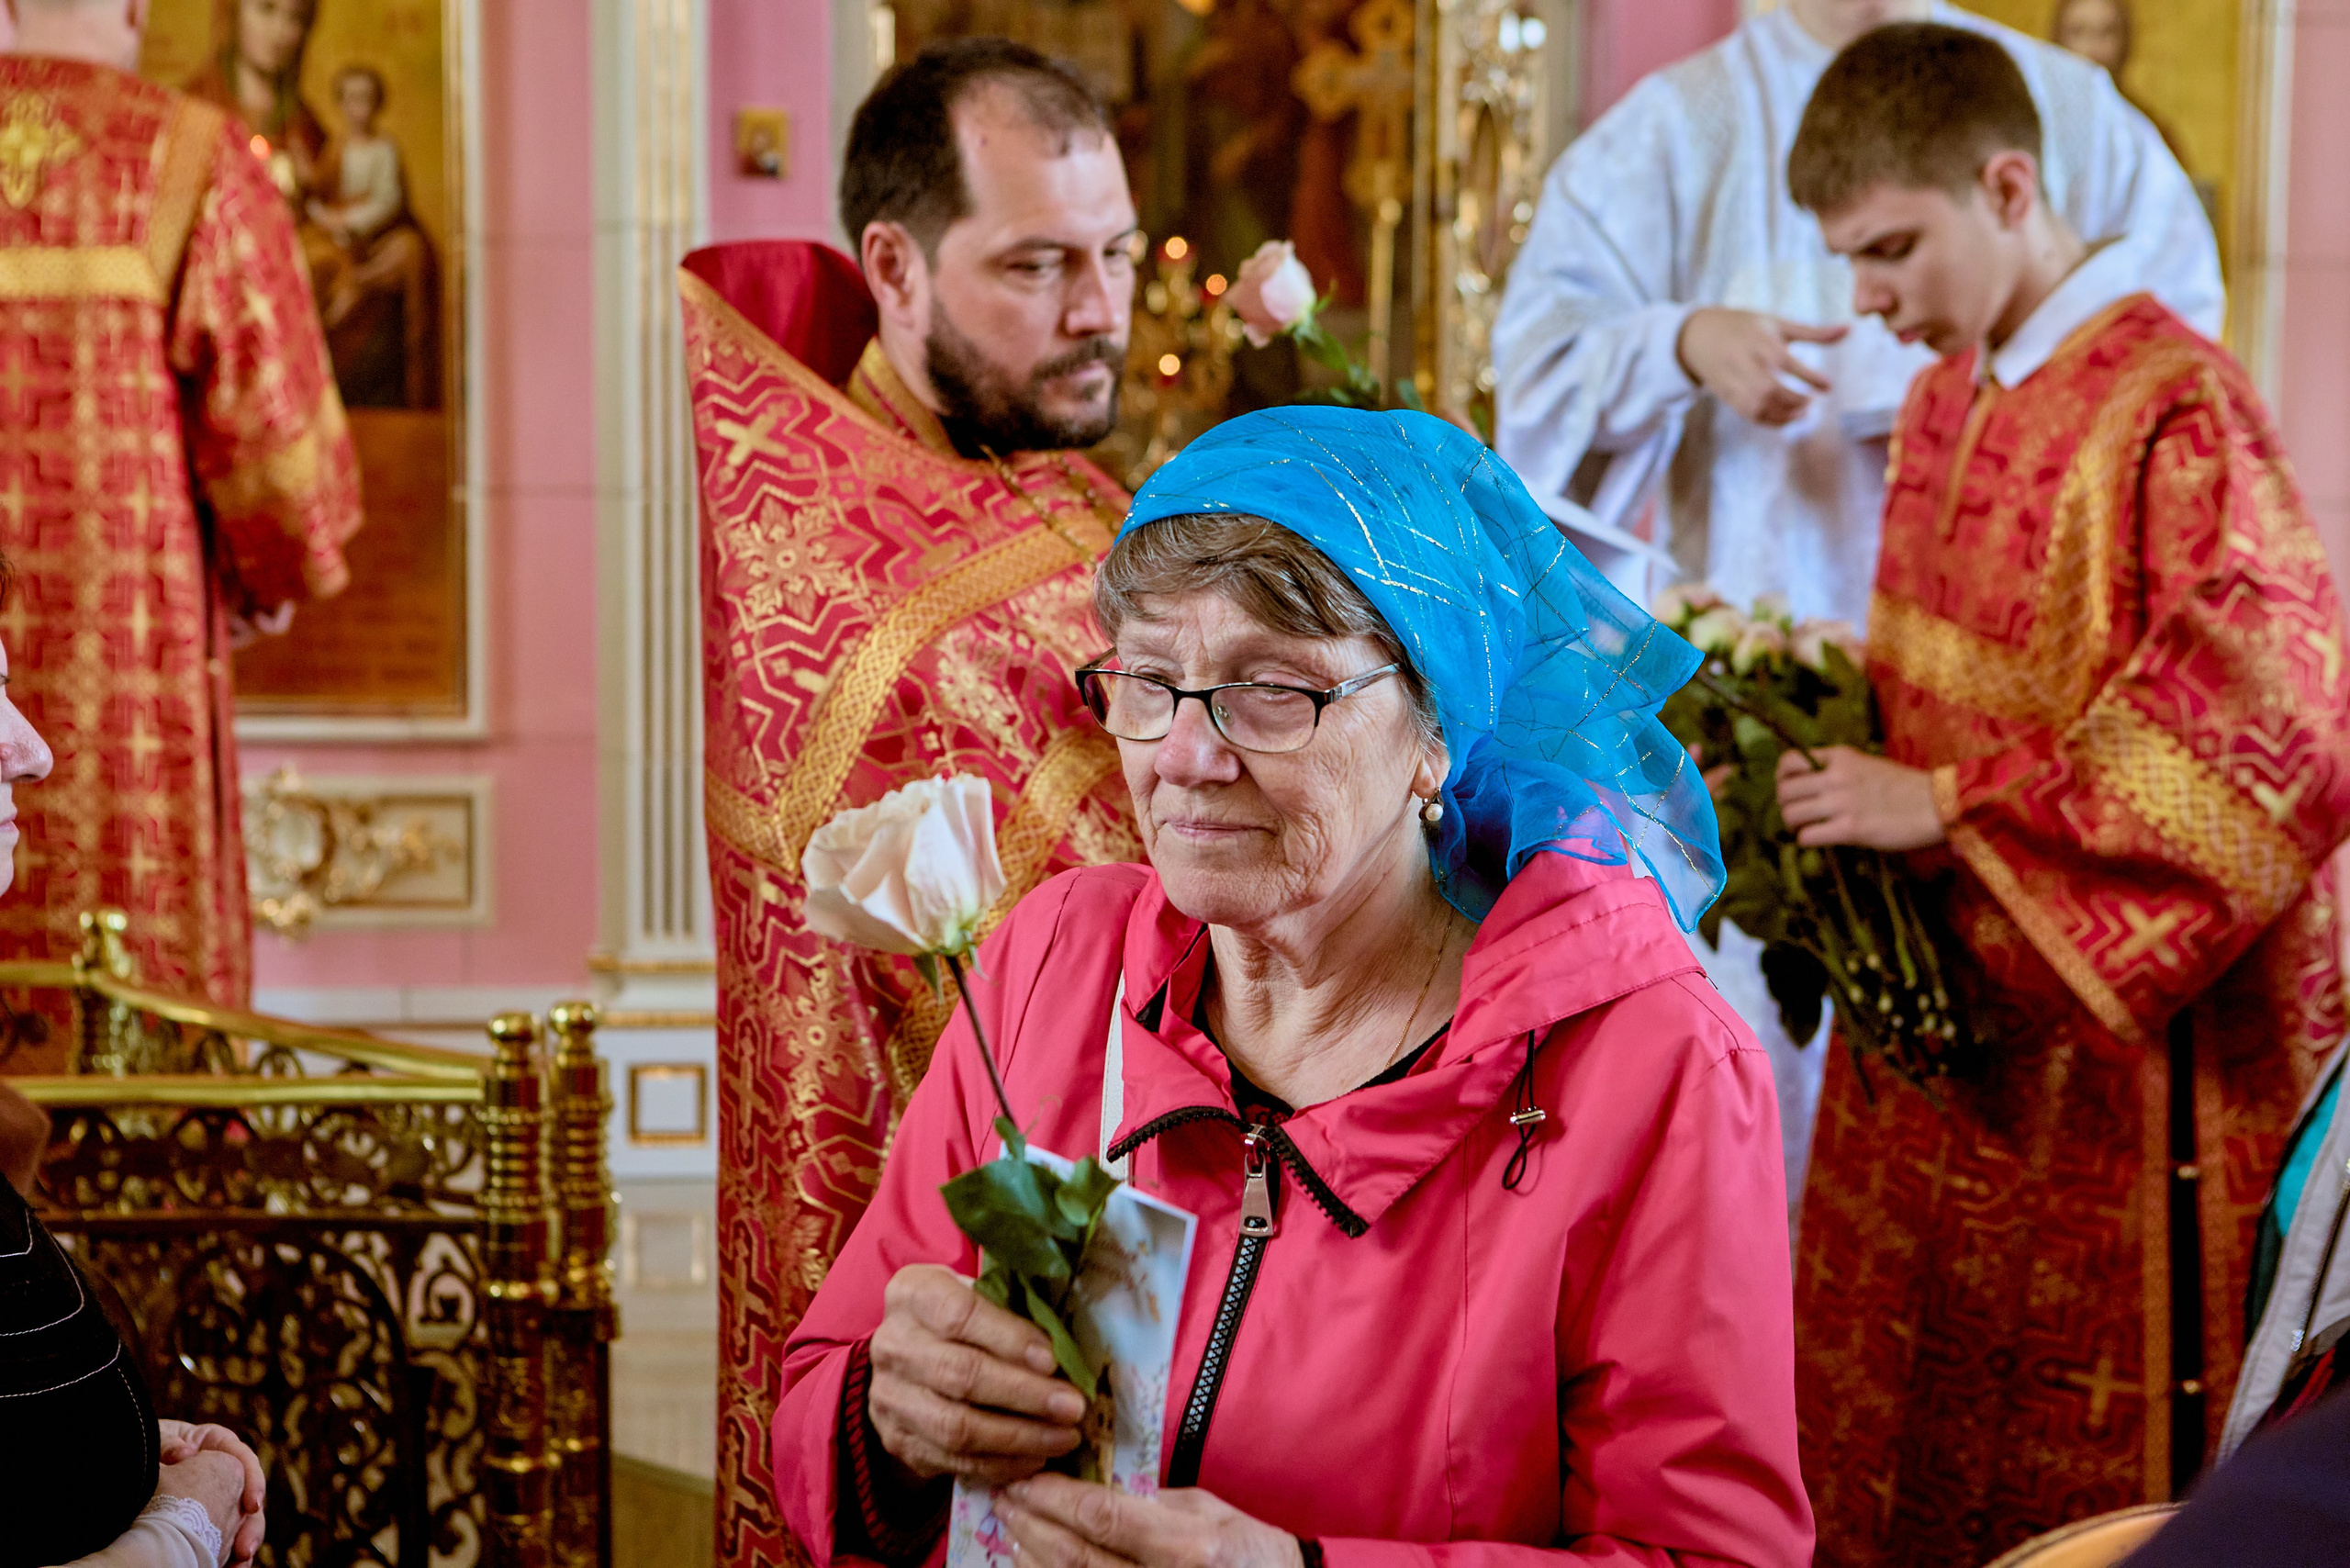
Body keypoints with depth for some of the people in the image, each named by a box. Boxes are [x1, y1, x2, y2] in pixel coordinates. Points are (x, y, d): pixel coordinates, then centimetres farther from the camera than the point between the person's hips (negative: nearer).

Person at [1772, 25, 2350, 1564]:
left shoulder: (2178, 407, -16)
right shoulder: (1943, 404, 10)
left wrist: (1946, 805, -23)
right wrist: (1831, 756, 3)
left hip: (2115, 1055, -8)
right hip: (1943, 1019, 8)